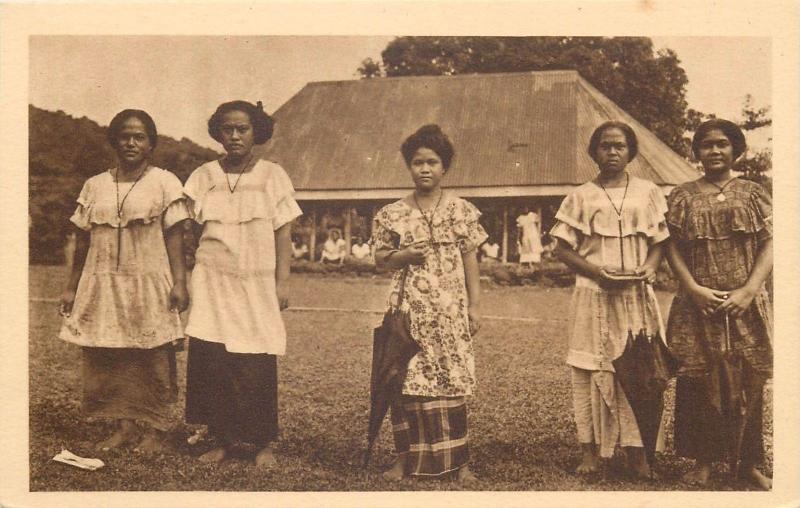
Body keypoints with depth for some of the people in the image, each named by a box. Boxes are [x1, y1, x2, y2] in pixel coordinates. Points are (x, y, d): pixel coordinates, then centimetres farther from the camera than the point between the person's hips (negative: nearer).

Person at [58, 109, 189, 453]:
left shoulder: (164, 183, 1)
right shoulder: (95, 186, 11)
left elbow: (174, 237, -3)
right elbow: (83, 241, 13)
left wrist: (179, 282, -10)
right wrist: (72, 287, 12)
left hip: (150, 284, -3)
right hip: (103, 285, 4)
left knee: (154, 359, -1)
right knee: (107, 359, 4)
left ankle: (155, 430, 10)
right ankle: (124, 426, 16)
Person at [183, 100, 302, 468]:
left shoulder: (273, 176, 4)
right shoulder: (204, 176, 8)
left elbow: (283, 233, 3)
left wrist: (282, 283, -2)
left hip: (257, 284, -1)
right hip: (213, 282, 2)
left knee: (257, 368, -3)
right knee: (211, 362, -3)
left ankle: (263, 444, 12)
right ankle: (222, 440, 12)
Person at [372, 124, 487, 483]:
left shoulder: (461, 210, 5)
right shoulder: (393, 214, 6)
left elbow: (470, 260, 5)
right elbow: (380, 259, 9)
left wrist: (475, 305, 2)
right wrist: (404, 256, -11)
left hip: (450, 310, 0)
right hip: (408, 309, 1)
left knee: (453, 383, 1)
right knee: (407, 384, 1)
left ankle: (460, 461, 11)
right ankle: (405, 459, 13)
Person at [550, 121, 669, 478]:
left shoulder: (647, 192, 8)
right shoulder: (581, 196, 4)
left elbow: (660, 240, 11)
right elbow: (562, 248, 2)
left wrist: (651, 266, -10)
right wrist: (596, 270, -13)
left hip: (637, 296, 1)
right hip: (594, 295, -1)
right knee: (592, 370, 0)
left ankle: (636, 452, 9)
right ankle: (590, 451, 9)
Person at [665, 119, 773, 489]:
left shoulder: (754, 194, 7)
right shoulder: (682, 196, 6)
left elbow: (769, 246, 1)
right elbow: (672, 248, 1)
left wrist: (748, 291, -11)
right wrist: (695, 289, -12)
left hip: (746, 304, 1)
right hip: (697, 305, 0)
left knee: (748, 383, 4)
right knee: (697, 383, 1)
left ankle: (749, 462, 18)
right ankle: (703, 460, 14)